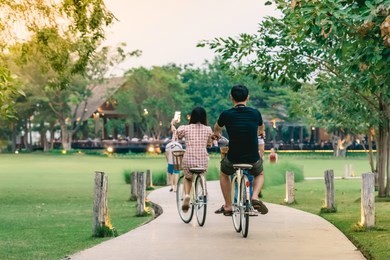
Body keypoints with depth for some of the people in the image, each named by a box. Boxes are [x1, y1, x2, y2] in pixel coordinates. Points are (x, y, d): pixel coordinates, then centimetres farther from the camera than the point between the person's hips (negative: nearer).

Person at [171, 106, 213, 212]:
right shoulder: (208, 129, 1)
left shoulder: (185, 128, 0)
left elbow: (175, 133, 22)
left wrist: (172, 124, 42)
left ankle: (186, 195, 1)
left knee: (187, 178, 26)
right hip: (203, 162, 1)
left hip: (188, 161, -1)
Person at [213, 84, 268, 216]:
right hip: (253, 160, 1)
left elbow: (217, 128, 18)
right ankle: (255, 197, 7)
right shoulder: (255, 113, -1)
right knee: (259, 174, 34)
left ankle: (228, 206, 27)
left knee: (224, 174, 32)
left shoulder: (226, 114, -6)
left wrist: (216, 133, 43)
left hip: (233, 159, -1)